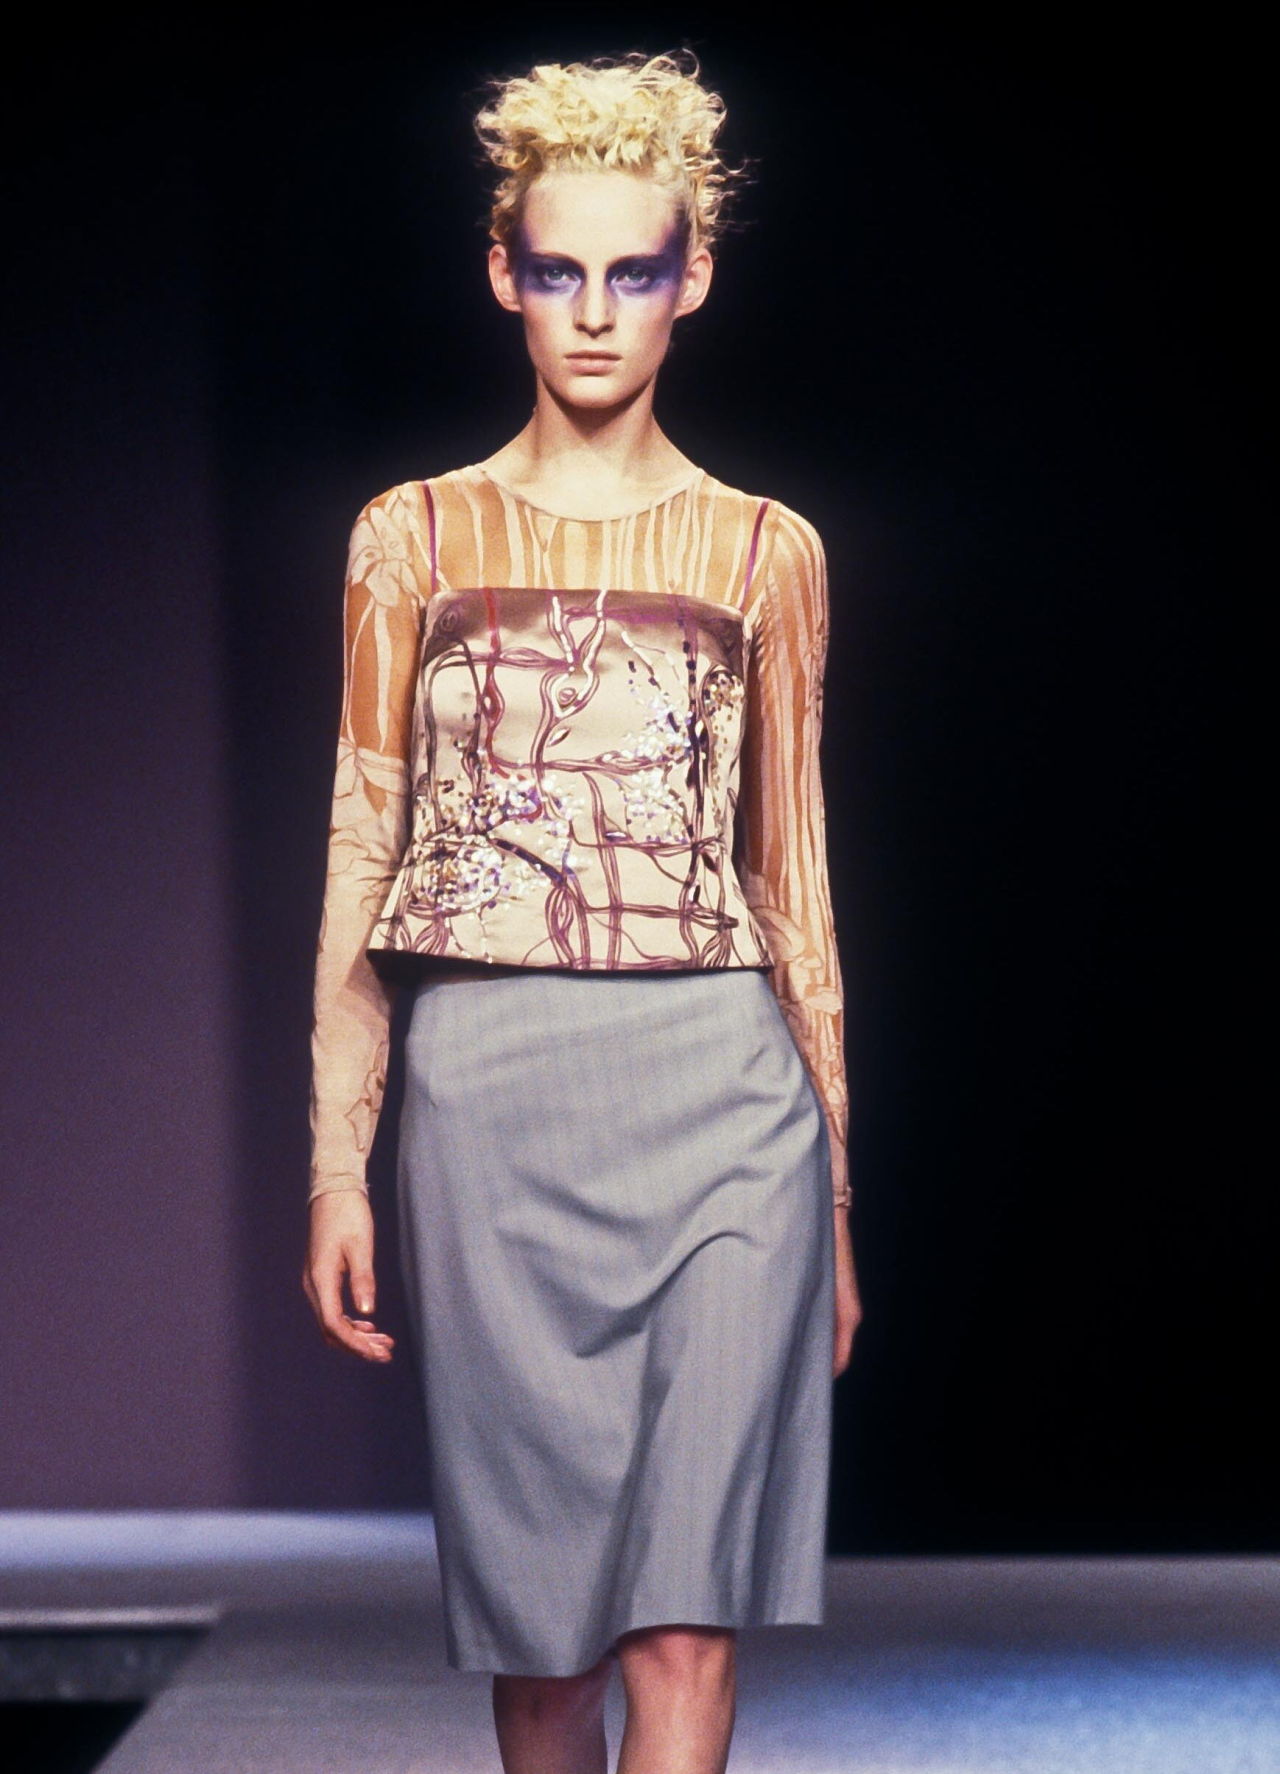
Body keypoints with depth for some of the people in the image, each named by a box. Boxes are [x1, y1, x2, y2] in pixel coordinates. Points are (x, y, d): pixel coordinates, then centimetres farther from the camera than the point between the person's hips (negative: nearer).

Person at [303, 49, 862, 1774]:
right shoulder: (415, 538, 8)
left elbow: (798, 880, 11)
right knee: (540, 1613, 6)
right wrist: (338, 1165, 1)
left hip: (720, 1096, 0)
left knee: (689, 1617, -10)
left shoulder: (765, 552, 8)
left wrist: (835, 1187, 11)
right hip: (488, 1096, 1)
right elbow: (361, 860, 7)